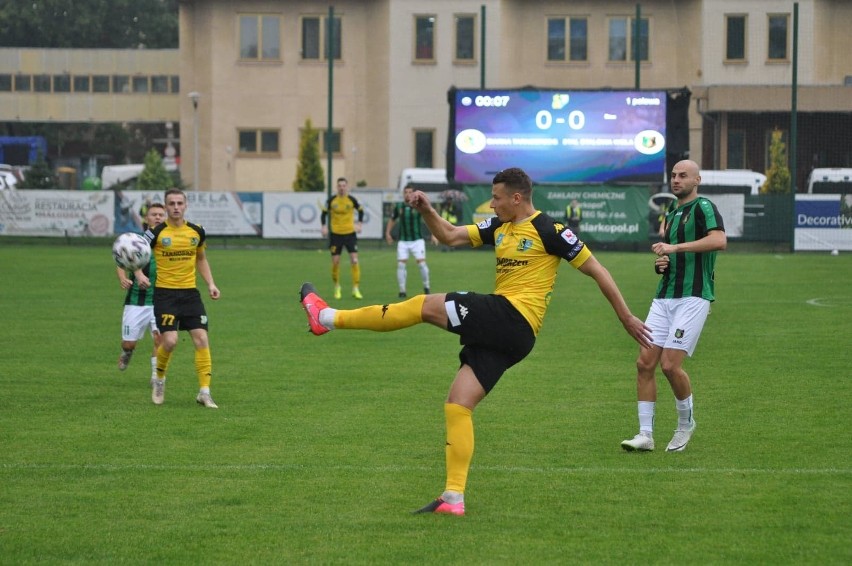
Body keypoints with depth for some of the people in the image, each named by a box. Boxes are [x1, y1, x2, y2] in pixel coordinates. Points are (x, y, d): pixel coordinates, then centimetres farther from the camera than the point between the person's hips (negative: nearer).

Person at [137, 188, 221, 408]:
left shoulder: (197, 232, 5)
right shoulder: (156, 232, -6)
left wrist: (211, 284, 9)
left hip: (190, 292, 3)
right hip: (165, 293, -3)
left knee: (201, 339, -7)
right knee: (170, 341, -14)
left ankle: (204, 391, -1)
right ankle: (159, 380, 15)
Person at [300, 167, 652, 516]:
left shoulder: (549, 231, -4)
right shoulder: (498, 227, 19)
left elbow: (596, 270, 0)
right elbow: (449, 235, 21)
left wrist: (627, 318, 0)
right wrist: (426, 211, 1)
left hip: (514, 319, -9)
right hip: (499, 332, 9)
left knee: (427, 306, -13)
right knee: (457, 406, 1)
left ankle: (329, 318, -6)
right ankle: (454, 498, 0)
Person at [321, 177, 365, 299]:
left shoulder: (352, 200, -2)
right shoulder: (331, 200, -2)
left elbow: (360, 210, 13)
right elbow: (324, 213, 7)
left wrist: (359, 224, 1)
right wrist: (324, 226, -7)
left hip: (350, 233, 0)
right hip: (335, 234, 0)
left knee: (354, 260, -11)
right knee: (335, 262, 0)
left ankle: (356, 289, -6)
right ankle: (337, 287, 21)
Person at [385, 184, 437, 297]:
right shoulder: (399, 207, 2)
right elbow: (392, 220, 19)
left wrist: (433, 235, -13)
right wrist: (388, 233, 14)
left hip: (417, 240, -2)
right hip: (403, 242, 2)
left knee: (421, 263, -10)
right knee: (401, 264, -7)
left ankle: (426, 287, 11)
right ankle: (402, 290, 1)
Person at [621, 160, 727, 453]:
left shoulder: (703, 207, -6)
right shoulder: (670, 213, 20)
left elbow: (720, 240, -25)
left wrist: (675, 248, -25)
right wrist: (661, 262, 8)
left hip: (693, 298, -8)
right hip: (664, 297, 8)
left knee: (670, 365, -14)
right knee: (645, 362, -3)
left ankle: (686, 423, 11)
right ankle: (645, 434, 1)